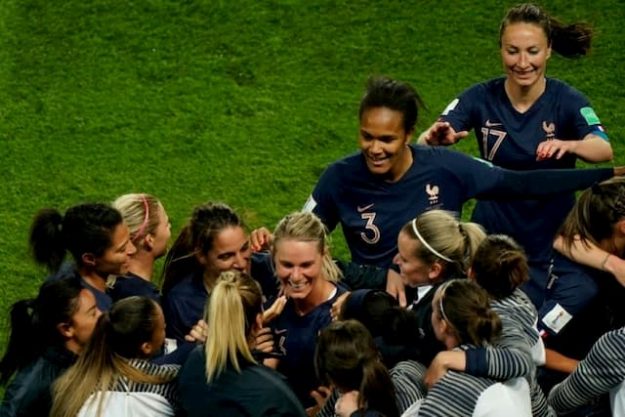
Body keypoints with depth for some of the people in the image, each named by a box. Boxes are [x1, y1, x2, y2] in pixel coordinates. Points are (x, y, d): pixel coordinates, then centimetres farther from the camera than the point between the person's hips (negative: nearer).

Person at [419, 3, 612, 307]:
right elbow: (423, 143, -18)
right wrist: (436, 138, -42)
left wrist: (568, 145, -51)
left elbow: (604, 150, -29)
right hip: (492, 238, 1)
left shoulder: (567, 101, -12)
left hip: (550, 244, -1)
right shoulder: (481, 98, -8)